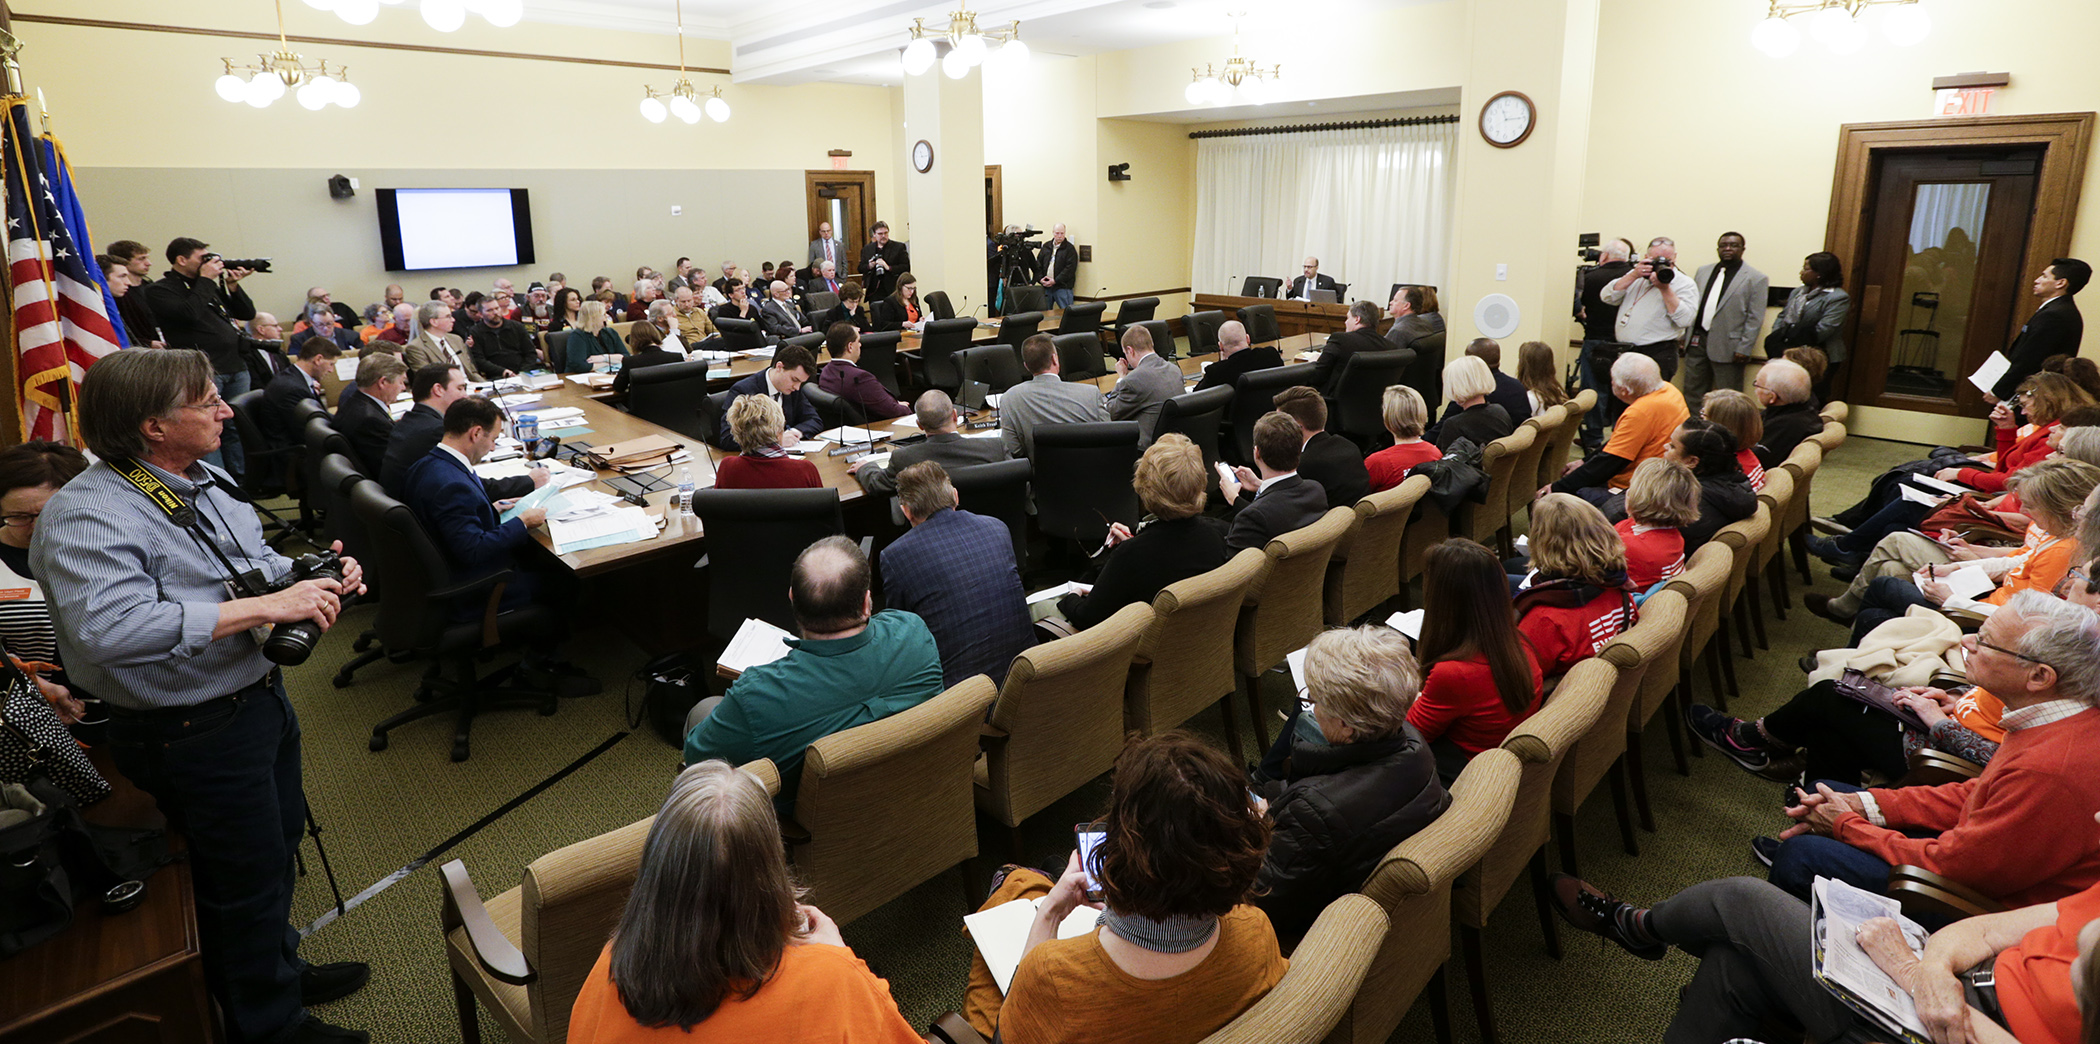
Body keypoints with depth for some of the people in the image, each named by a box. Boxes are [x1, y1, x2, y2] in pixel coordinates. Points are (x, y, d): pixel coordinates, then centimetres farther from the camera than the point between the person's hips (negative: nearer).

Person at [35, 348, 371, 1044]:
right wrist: (265, 606, -36)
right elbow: (107, 628, -38)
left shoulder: (204, 480, 4)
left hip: (260, 695, 8)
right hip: (194, 732, -8)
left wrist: (315, 574, -4)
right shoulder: (87, 515, -23)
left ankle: (278, 970, 48)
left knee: (279, 847, 25)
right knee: (247, 878, 9)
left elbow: (258, 562, 18)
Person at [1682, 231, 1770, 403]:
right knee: (1692, 394, 10)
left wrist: (1744, 348, -13)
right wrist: (1683, 336, 10)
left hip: (1727, 347, -5)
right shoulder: (1703, 271, 13)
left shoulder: (1756, 279, -2)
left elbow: (1755, 318, -6)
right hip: (1696, 340, 5)